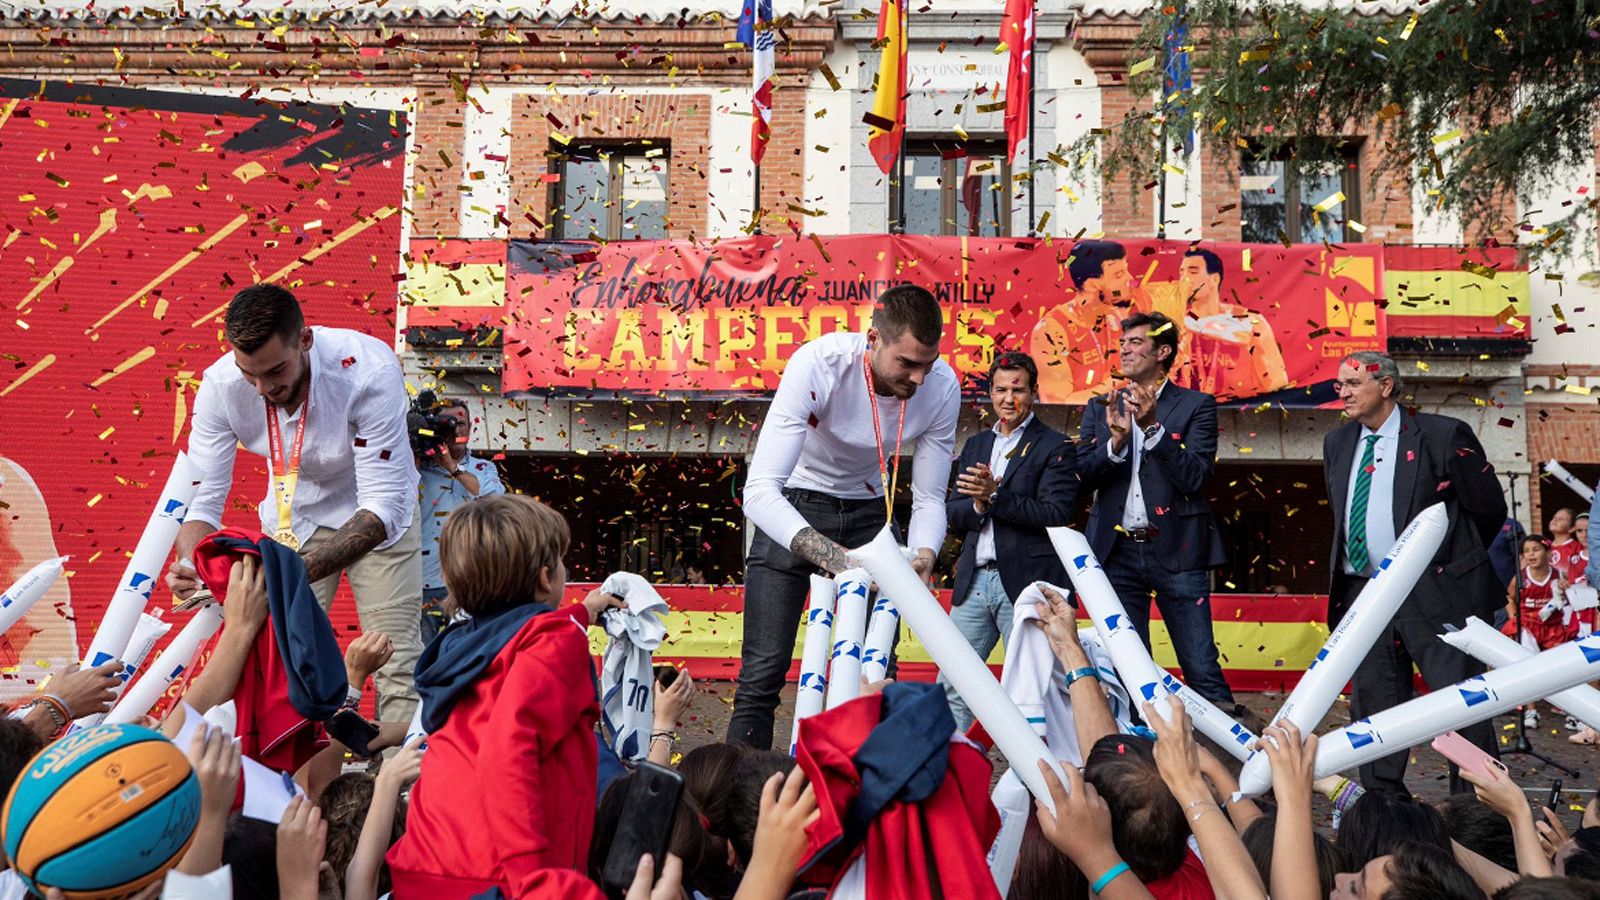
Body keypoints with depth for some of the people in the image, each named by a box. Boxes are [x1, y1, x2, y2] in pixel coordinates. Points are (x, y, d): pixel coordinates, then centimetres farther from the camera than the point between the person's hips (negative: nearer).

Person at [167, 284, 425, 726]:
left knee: (395, 655, -9)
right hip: (292, 516, 3)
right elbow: (202, 496, -18)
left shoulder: (369, 371, -34)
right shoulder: (220, 387, -23)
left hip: (376, 514, -3)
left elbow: (383, 505, -35)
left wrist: (299, 572, -46)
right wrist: (190, 565, -39)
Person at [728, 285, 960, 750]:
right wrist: (836, 558, -51)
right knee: (763, 672, -9)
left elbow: (929, 499, -10)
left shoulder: (942, 387, -19)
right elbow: (759, 491, -37)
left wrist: (922, 556, -32)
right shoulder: (817, 365, -31)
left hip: (869, 509, 4)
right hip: (794, 506, -3)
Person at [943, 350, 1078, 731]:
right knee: (951, 683, 8)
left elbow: (1057, 514, -13)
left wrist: (996, 496, -18)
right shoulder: (976, 445, 17)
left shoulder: (1055, 447, -1)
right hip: (974, 580, 6)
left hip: (1025, 582, -5)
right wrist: (977, 504, -9)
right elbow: (953, 513, 13)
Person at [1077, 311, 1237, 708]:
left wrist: (1153, 426, -19)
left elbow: (1195, 477, -10)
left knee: (1202, 669, -3)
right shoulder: (1101, 407, 12)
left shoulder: (1196, 406, 2)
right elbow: (1082, 475, 2)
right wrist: (1115, 443, -16)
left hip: (1175, 551, -3)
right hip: (1116, 552, 3)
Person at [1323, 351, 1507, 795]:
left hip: (1435, 595, -5)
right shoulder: (1336, 443, 10)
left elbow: (1489, 509, 0)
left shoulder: (1443, 436, -7)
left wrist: (1450, 562, 9)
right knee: (1372, 705, 11)